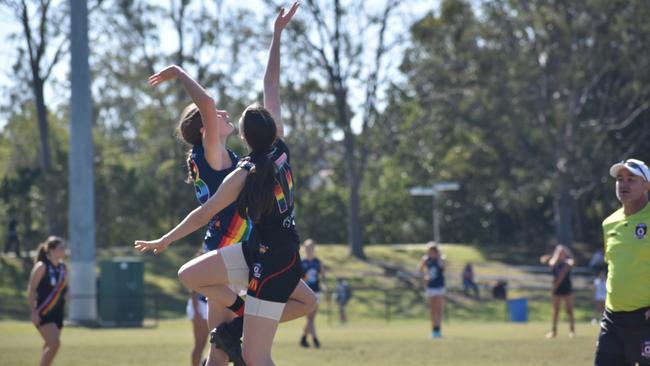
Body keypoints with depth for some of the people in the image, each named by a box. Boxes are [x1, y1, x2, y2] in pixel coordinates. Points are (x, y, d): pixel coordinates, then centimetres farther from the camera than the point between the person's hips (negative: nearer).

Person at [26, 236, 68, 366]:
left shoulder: (62, 267, 10)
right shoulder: (42, 266, -11)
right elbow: (31, 289, -11)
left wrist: (65, 294, 0)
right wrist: (33, 312, -18)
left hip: (57, 312, 7)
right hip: (43, 313, -7)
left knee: (50, 347, 9)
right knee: (54, 344, -19)